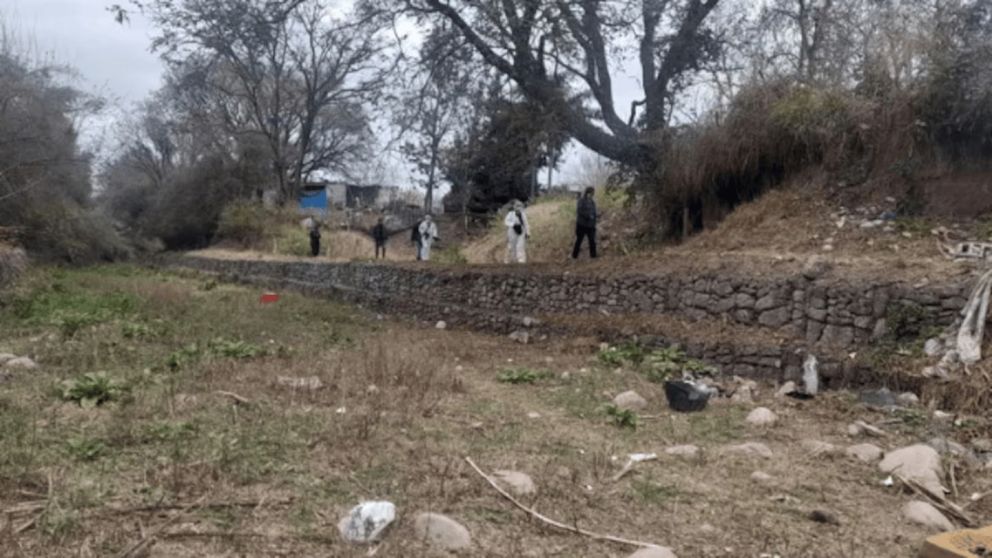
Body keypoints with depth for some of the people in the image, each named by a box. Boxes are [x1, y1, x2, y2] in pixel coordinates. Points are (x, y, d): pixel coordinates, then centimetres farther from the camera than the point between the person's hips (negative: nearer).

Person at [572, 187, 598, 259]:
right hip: (582, 224, -6)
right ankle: (574, 255, 11)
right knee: (579, 240, 2)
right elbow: (579, 211, -16)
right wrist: (588, 216, -20)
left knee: (592, 241, 5)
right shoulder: (582, 200, -9)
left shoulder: (592, 201, 11)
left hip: (590, 225, 6)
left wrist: (596, 216, -3)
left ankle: (593, 255, 13)